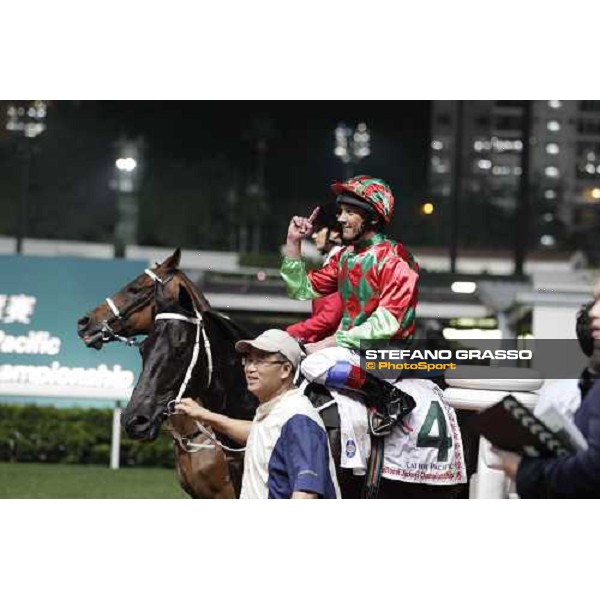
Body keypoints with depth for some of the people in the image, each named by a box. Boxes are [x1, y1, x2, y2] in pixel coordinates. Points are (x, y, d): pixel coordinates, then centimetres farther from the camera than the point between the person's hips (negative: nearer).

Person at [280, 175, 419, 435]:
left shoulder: (395, 259, -13)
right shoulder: (346, 256, 13)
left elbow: (386, 324, -22)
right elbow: (302, 290, 16)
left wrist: (331, 343, -21)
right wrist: (293, 243, 7)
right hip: (352, 348, 9)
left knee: (314, 365, -30)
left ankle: (389, 397, -20)